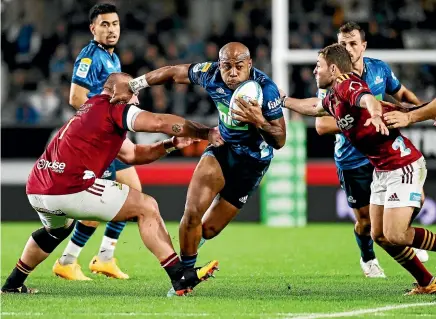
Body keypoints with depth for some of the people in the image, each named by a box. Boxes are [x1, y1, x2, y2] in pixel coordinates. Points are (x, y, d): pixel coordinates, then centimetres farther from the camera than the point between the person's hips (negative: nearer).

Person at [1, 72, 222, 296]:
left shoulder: (91, 110, 27)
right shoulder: (111, 107, 0)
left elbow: (131, 154, 29)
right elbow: (158, 123, -13)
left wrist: (172, 144, 19)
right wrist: (205, 133, -5)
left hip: (36, 191, 9)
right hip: (70, 189, -9)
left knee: (56, 230, 41)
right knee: (146, 207, -1)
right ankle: (180, 277, -7)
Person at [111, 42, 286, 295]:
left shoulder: (265, 89, -26)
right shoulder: (211, 74, -16)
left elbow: (280, 141, -20)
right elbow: (174, 73, 0)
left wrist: (259, 121, -39)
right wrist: (132, 86, -4)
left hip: (252, 160, -3)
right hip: (222, 146, 3)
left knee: (209, 228, 1)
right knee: (193, 213, -16)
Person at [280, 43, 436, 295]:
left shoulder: (346, 84, -18)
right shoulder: (333, 97, 11)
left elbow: (368, 99, -42)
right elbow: (314, 107, 36)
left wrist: (376, 115, -63)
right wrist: (284, 101, 45)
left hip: (403, 166, -10)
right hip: (382, 170, 10)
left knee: (395, 236, -18)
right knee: (380, 236, 6)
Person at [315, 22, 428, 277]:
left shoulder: (380, 69, -5)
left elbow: (402, 93, 14)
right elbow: (322, 125, -26)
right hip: (353, 159, -4)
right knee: (366, 220, 3)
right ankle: (368, 258, 36)